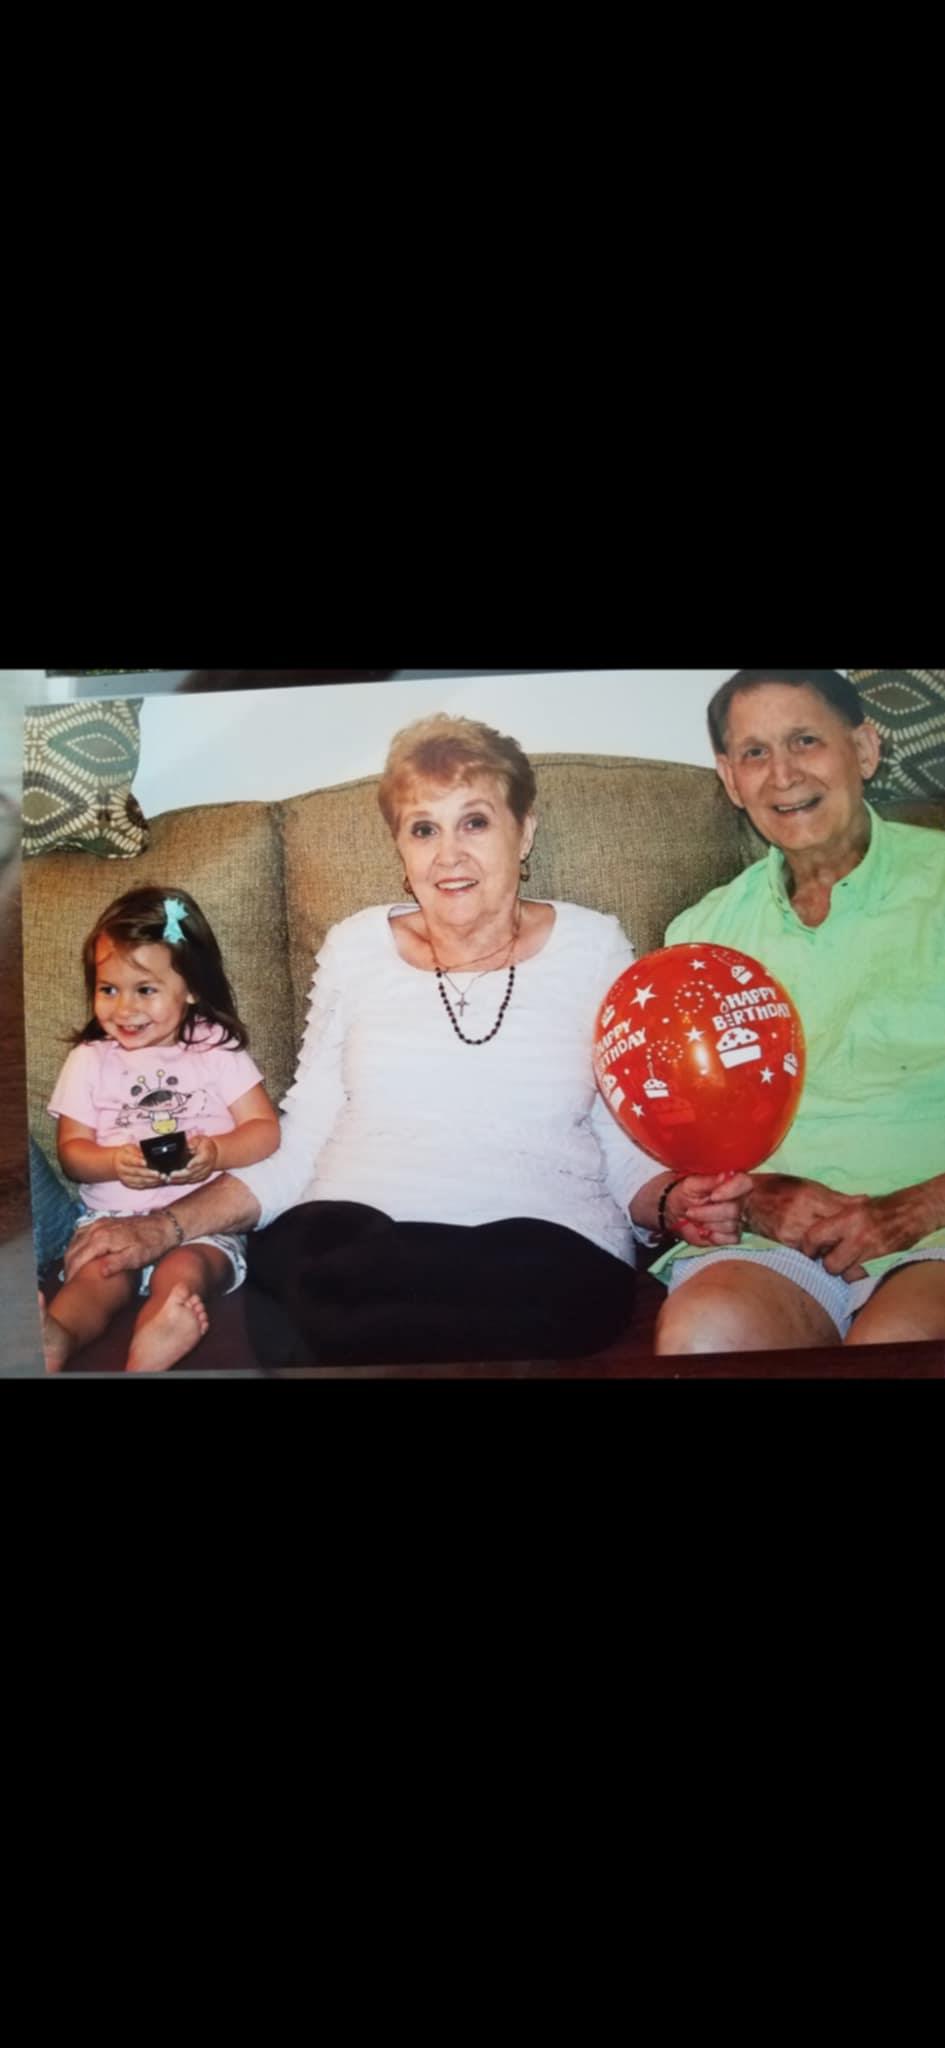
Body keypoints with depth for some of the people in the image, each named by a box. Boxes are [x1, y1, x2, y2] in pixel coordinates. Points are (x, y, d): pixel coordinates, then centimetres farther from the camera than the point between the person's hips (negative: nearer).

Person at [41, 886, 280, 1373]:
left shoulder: (217, 1050, 6)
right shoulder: (90, 1060, 10)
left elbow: (265, 1131, 2)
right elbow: (71, 1150, 8)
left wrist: (217, 1151, -20)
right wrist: (116, 1163, -15)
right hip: (111, 1216, 1)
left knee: (182, 1273, -32)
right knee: (99, 1279, -29)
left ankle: (147, 1356, -60)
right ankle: (51, 1344, -57)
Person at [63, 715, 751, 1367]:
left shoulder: (592, 946, 11)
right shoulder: (356, 946, 15)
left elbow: (630, 1150, 12)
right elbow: (297, 1146, 13)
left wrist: (674, 1201, -10)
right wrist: (165, 1226, 1)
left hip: (545, 1249, -1)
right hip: (347, 1235, 1)